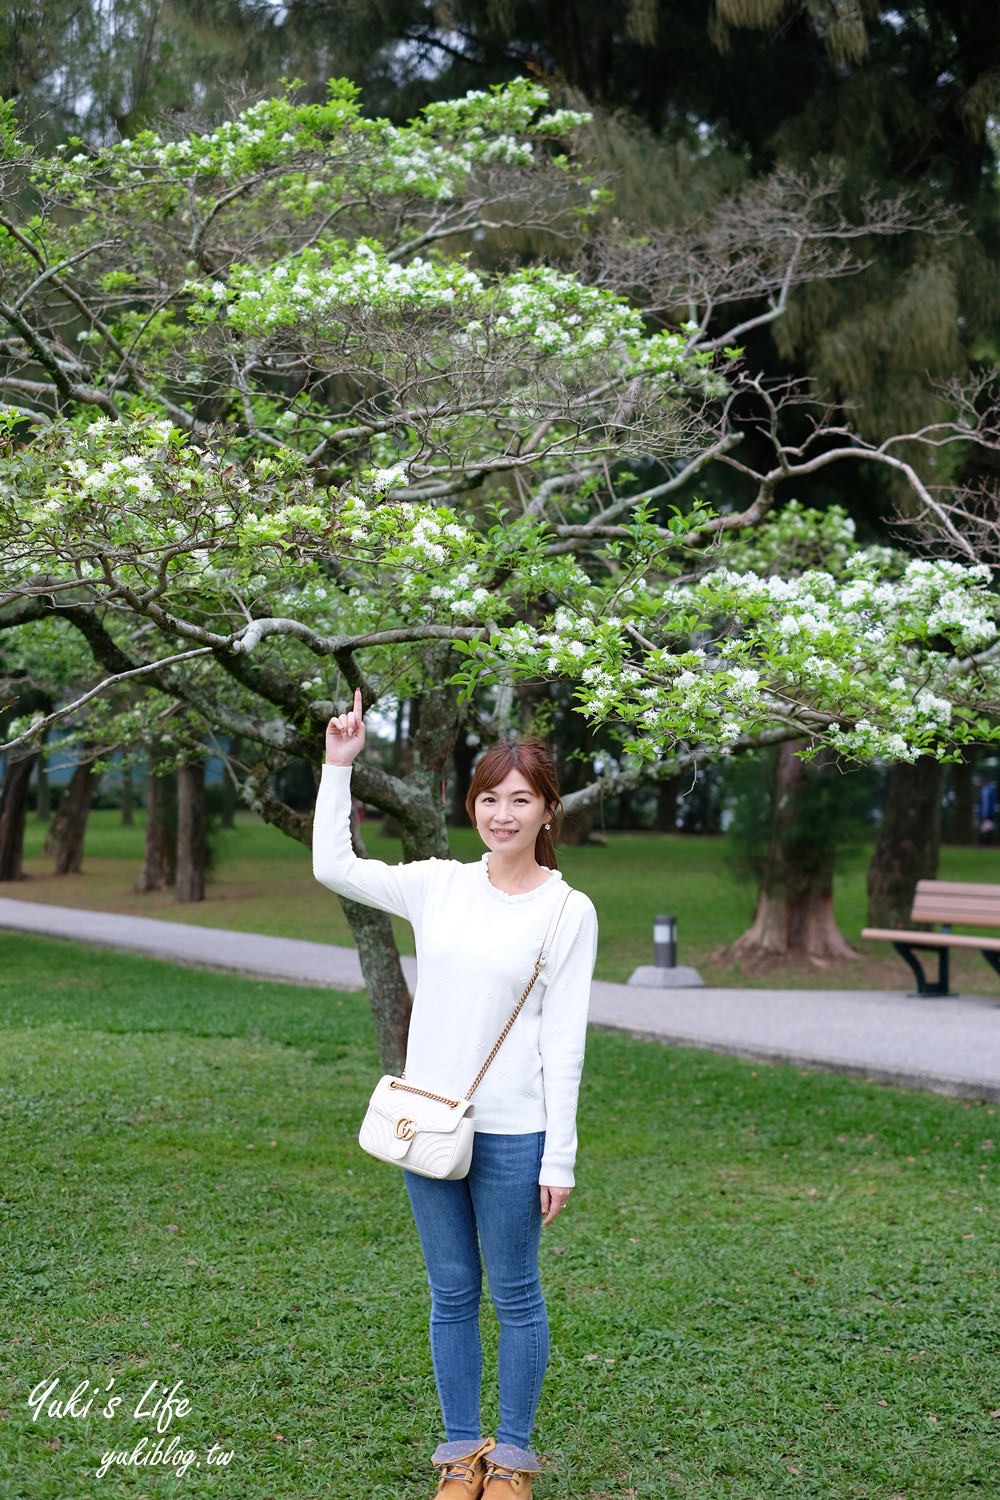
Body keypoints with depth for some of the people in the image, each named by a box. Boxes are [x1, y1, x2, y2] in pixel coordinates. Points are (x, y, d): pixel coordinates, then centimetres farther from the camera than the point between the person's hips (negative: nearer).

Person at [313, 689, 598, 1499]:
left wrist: (558, 1158, -9)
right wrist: (339, 765, 2)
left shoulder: (568, 910, -6)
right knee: (452, 1294, 13)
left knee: (515, 1295, 8)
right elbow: (332, 865, 7)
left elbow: (563, 1040, -8)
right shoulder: (439, 886, 4)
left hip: (512, 1135, -3)